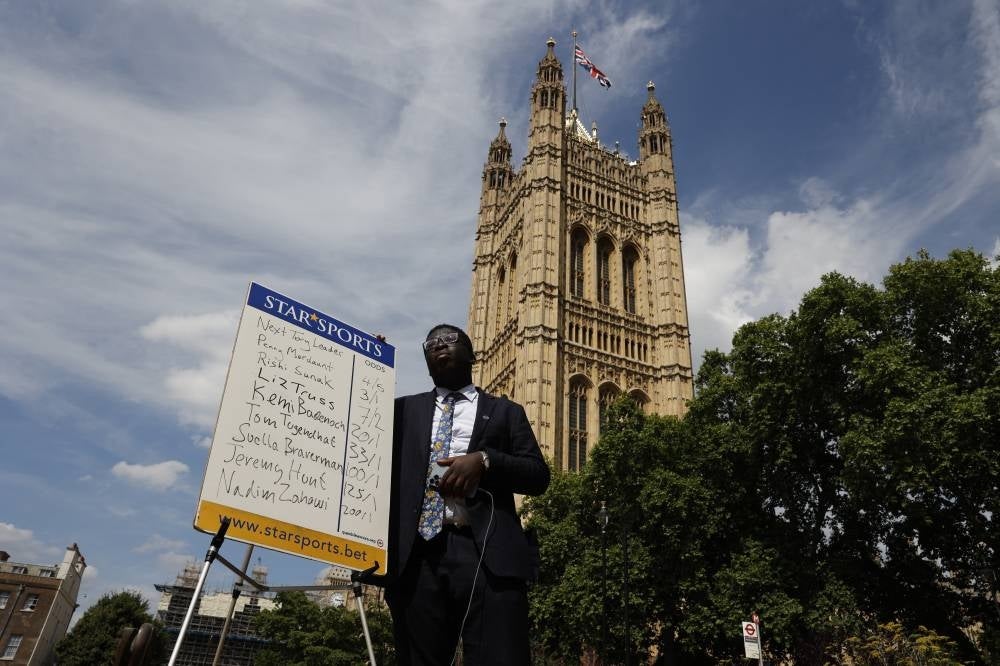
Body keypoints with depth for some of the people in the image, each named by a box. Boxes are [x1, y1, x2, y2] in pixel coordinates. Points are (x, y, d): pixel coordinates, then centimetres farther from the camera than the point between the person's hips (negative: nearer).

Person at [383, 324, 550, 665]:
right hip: (417, 556, 2)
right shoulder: (406, 409, 23)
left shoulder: (505, 411, 18)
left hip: (488, 554, -2)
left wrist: (484, 460, -9)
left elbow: (538, 476, 10)